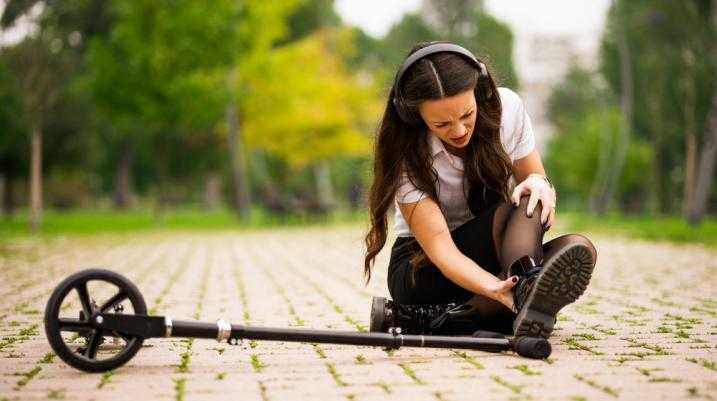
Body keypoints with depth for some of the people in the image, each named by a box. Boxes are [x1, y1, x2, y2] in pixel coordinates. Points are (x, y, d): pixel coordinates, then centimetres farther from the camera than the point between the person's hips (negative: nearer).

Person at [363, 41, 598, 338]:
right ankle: (525, 291, -59)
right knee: (517, 212, -32)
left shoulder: (506, 107, -11)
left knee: (579, 250, -28)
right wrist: (496, 289, -49)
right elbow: (440, 249, -30)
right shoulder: (406, 153, -22)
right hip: (422, 266, -4)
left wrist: (540, 184, -26)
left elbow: (534, 177, 1)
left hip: (496, 255, 5)